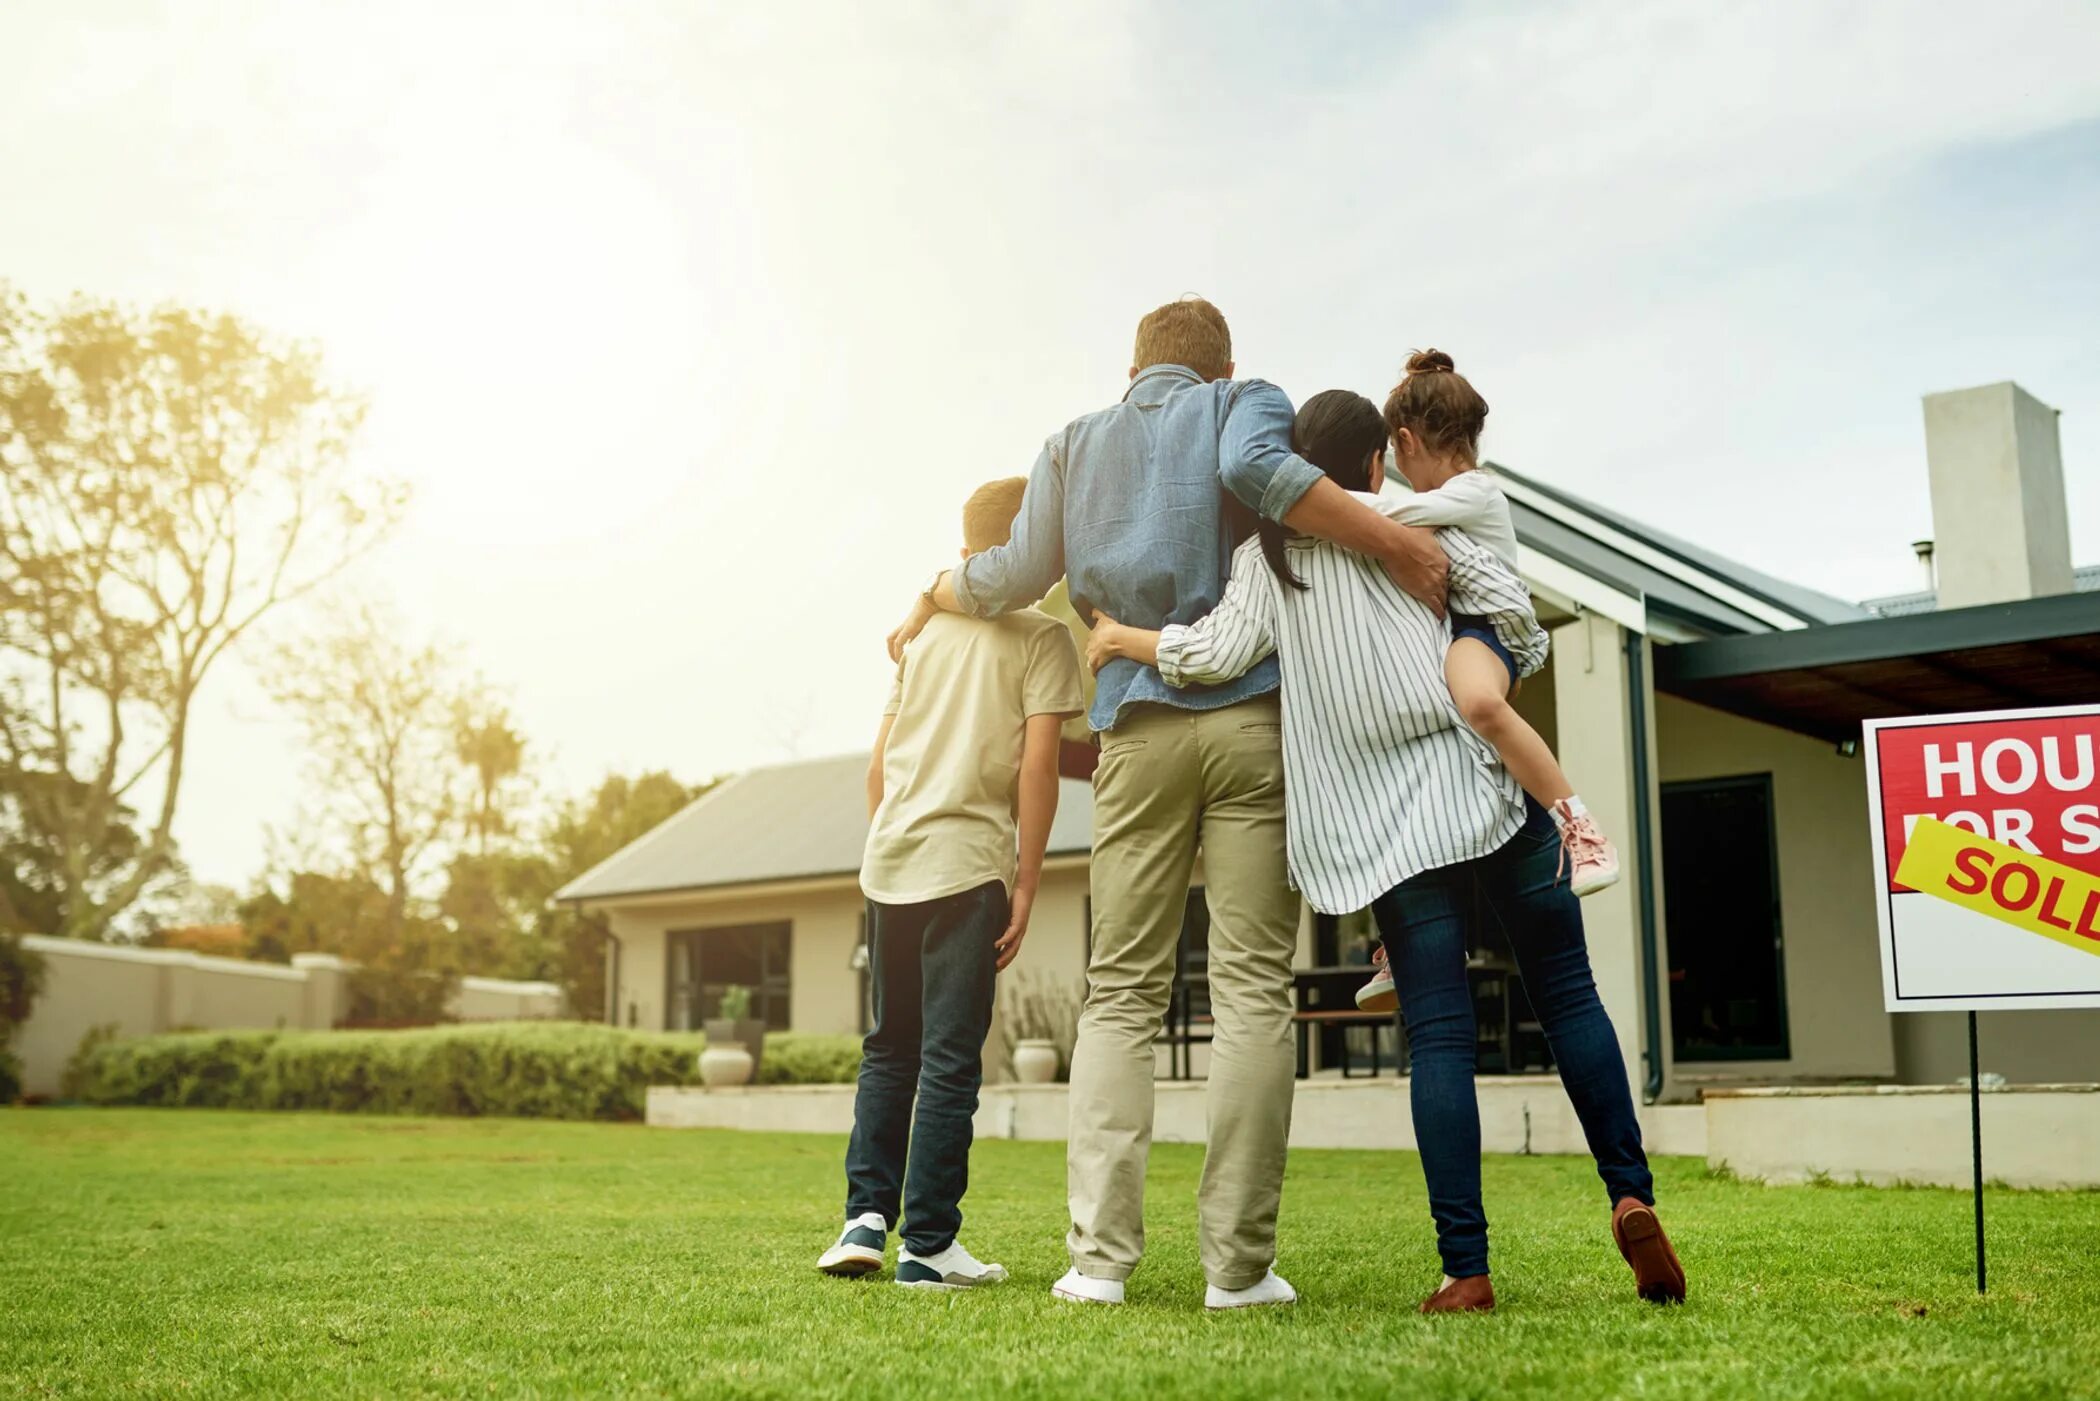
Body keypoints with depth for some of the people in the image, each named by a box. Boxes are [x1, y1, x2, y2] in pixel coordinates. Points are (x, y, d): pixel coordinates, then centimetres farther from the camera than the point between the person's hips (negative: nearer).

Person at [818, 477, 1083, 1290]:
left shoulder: (924, 629, 16)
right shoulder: (1042, 635, -1)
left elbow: (879, 761, 15)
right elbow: (1037, 765, -9)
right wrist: (1025, 886, -6)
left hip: (888, 861, 5)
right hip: (966, 863, -5)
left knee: (889, 1048, 16)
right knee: (950, 1057, 0)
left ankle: (866, 1215, 10)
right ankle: (928, 1246, 3)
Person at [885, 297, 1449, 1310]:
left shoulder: (1076, 443, 20)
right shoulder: (1244, 402, 11)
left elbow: (1017, 576, 15)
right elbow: (1254, 468, -13)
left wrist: (929, 598, 33)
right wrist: (1392, 542, -15)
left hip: (1137, 730, 3)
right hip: (1252, 714, -2)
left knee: (1119, 993, 5)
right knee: (1251, 991, -2)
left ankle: (1099, 1254, -3)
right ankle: (1238, 1263, -3)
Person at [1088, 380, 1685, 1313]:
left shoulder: (1267, 553, 7)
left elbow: (1221, 652, -6)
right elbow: (1507, 605, 1)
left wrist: (1123, 639, 9)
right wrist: (1519, 663, 22)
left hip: (1389, 826, 0)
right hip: (1482, 782, 0)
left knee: (1438, 1033, -1)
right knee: (1566, 996, 11)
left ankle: (1465, 1269, -5)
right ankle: (1630, 1196, 1)